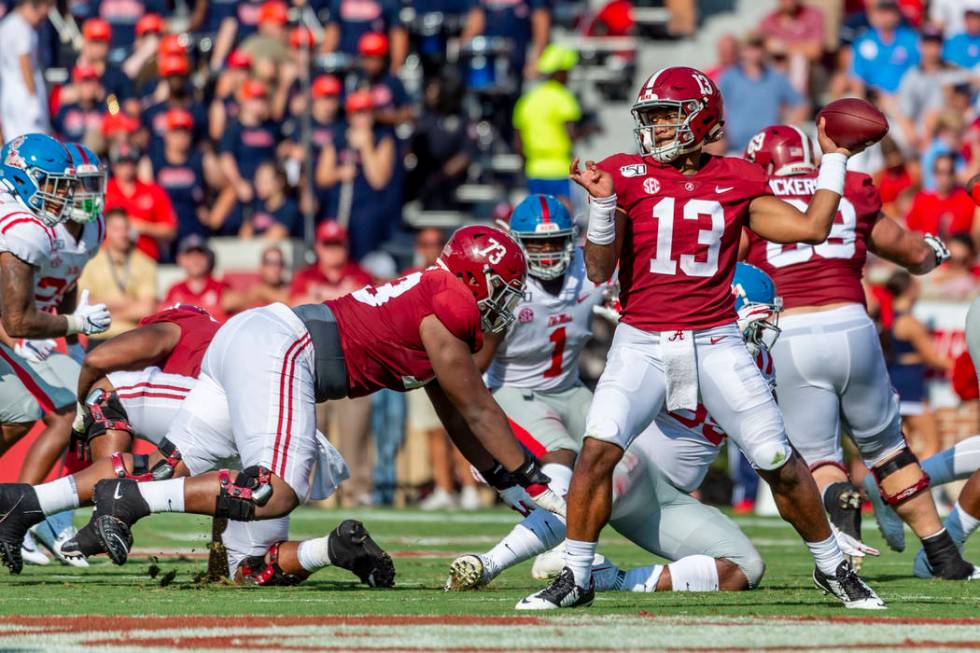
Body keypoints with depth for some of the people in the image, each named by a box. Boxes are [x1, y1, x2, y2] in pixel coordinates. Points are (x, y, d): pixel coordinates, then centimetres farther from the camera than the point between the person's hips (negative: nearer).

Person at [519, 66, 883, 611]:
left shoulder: (735, 182, 5)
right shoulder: (627, 176, 0)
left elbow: (811, 228, 1)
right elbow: (599, 271, -3)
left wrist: (834, 159, 7)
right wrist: (602, 204, -17)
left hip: (716, 342, 1)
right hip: (642, 342, -1)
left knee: (780, 461, 0)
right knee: (598, 450, -18)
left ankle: (833, 567, 20)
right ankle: (576, 578, -5)